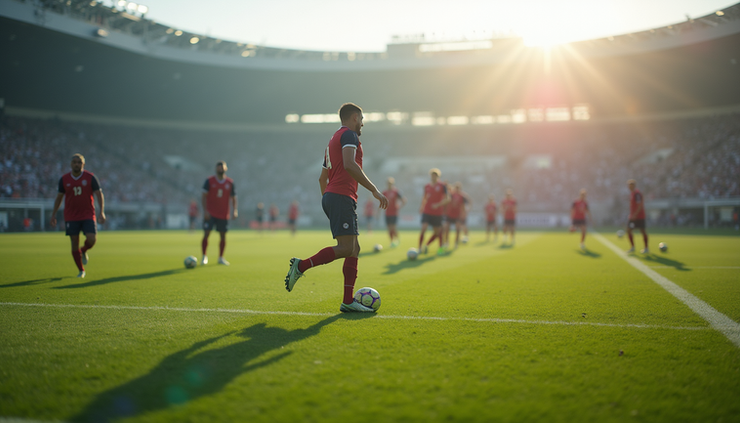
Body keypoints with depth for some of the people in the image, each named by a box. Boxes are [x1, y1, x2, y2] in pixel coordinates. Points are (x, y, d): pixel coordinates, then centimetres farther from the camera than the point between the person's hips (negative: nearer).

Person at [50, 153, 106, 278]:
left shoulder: (90, 177, -2)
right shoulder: (64, 179, 3)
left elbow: (99, 195, -2)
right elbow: (59, 197, 13)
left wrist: (102, 212, -12)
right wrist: (53, 215, 9)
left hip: (88, 216, -1)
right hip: (71, 217, 1)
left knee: (92, 240, -16)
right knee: (74, 244, 0)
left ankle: (84, 251, 20)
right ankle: (81, 271, 16)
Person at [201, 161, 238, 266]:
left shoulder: (230, 182, 4)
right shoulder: (209, 181, -1)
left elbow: (233, 197, 8)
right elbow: (204, 196, -2)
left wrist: (234, 210, -6)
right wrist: (205, 210, -12)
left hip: (224, 215, 2)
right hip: (210, 214, -2)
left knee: (223, 236, 5)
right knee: (206, 234, -8)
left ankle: (221, 258, 18)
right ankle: (204, 257, 4)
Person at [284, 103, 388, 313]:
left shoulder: (333, 140, 27)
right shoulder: (349, 134, -3)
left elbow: (322, 178, 29)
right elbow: (349, 164, -21)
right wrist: (374, 190, -21)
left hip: (330, 197, 10)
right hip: (341, 197, -10)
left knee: (354, 249, 5)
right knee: (346, 248, -16)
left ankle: (348, 301, 1)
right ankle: (301, 266, -13)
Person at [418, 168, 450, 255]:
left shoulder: (442, 186, -2)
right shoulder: (426, 186, 8)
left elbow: (447, 199, -5)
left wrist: (438, 204, -18)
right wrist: (422, 206, 5)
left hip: (438, 213, -1)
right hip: (427, 212, 1)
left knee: (438, 232, 7)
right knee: (423, 229, -16)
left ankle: (441, 247, 30)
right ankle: (420, 248, -9)